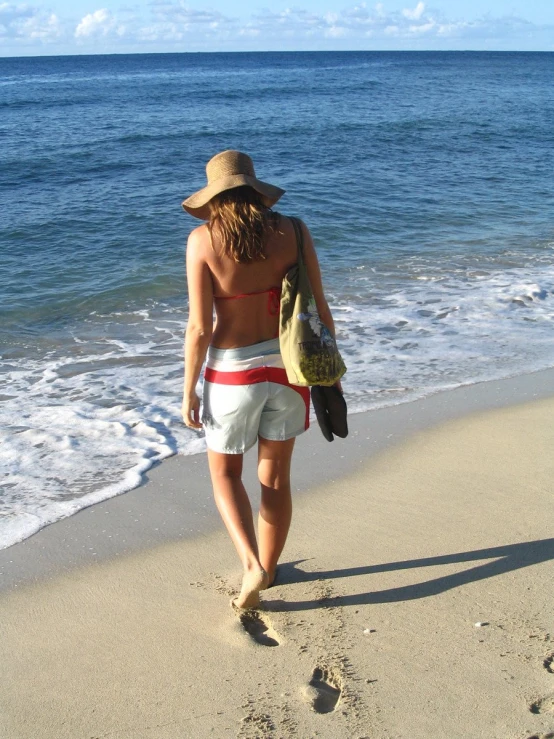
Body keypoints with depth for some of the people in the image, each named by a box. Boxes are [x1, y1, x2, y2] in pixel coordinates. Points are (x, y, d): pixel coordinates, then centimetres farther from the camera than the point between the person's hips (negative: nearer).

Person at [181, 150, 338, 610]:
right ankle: (268, 569, 34)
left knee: (225, 472, 19)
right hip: (287, 366, 3)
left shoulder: (203, 239, -11)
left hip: (232, 371, -2)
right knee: (276, 476, 18)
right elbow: (320, 312, -3)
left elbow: (200, 327, -13)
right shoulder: (292, 232, -4)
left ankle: (252, 566, 2)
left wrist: (189, 392, -2)